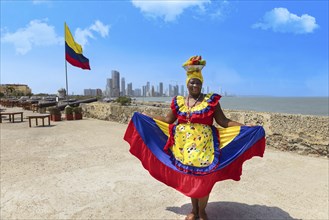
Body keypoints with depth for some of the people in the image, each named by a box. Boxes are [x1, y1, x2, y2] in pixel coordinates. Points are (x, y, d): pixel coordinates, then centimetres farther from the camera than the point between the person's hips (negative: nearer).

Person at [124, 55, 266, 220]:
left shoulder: (211, 100, -3)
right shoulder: (178, 101, 5)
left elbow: (223, 121, -5)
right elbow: (168, 120, 13)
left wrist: (246, 128, -15)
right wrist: (145, 117, 14)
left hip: (203, 146, -3)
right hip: (184, 146, 3)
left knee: (202, 178, 2)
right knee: (188, 178, 12)